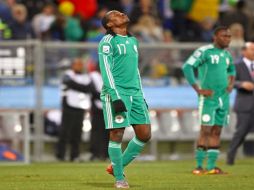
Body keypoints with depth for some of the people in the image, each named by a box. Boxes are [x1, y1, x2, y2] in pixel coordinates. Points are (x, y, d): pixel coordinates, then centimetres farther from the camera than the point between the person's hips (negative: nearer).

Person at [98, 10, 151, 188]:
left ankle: (116, 166, 17)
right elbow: (106, 70, -11)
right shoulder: (107, 42, -4)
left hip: (134, 93, 7)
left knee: (145, 134, 2)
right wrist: (115, 97, -19)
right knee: (117, 135, -6)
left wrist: (141, 96, 22)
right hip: (116, 93, -7)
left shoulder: (133, 41, 19)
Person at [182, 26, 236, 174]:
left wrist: (231, 83, 14)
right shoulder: (205, 51, -10)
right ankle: (199, 166, -6)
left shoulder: (227, 55, 14)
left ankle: (212, 166, 10)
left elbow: (232, 70, 34)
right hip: (208, 97, -7)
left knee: (217, 132, 7)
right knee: (206, 131, -9)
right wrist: (198, 89, -18)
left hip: (224, 97, 7)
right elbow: (187, 67, -17)